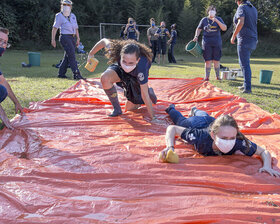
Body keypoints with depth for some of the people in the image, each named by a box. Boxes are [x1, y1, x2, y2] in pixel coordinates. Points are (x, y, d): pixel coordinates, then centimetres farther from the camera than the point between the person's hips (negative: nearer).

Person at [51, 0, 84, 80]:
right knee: (72, 56, -14)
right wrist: (53, 39, -11)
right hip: (65, 37, -7)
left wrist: (78, 39, 15)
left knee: (67, 57, 9)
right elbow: (55, 28, -4)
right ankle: (77, 74, -17)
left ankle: (61, 74, 18)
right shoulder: (59, 16, -1)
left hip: (73, 38, 7)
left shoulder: (73, 16, 16)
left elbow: (76, 28, 20)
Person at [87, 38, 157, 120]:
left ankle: (150, 92, 34)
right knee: (105, 78, -30)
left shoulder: (141, 66, -45)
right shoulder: (116, 50, -38)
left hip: (136, 78, -2)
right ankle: (117, 109, -10)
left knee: (129, 108, 9)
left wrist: (153, 118, -31)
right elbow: (103, 41, -14)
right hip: (120, 70, 3)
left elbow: (144, 95, -36)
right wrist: (91, 54, -1)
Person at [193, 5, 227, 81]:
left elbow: (224, 28, -7)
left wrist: (217, 21, -16)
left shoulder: (219, 19, 5)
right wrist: (196, 36, 0)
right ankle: (207, 76, 0)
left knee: (216, 60, 2)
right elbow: (198, 29, 16)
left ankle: (217, 76, 11)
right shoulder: (204, 20, 6)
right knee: (208, 60, -4)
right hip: (207, 43, 0)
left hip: (217, 43, 1)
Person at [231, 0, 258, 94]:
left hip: (244, 40, -9)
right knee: (243, 62, 20)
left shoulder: (241, 8, -10)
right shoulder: (253, 9, 14)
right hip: (253, 40, 9)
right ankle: (246, 84, 25)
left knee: (245, 64, -7)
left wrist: (233, 36, -19)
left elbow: (241, 23, -25)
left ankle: (248, 88, -8)